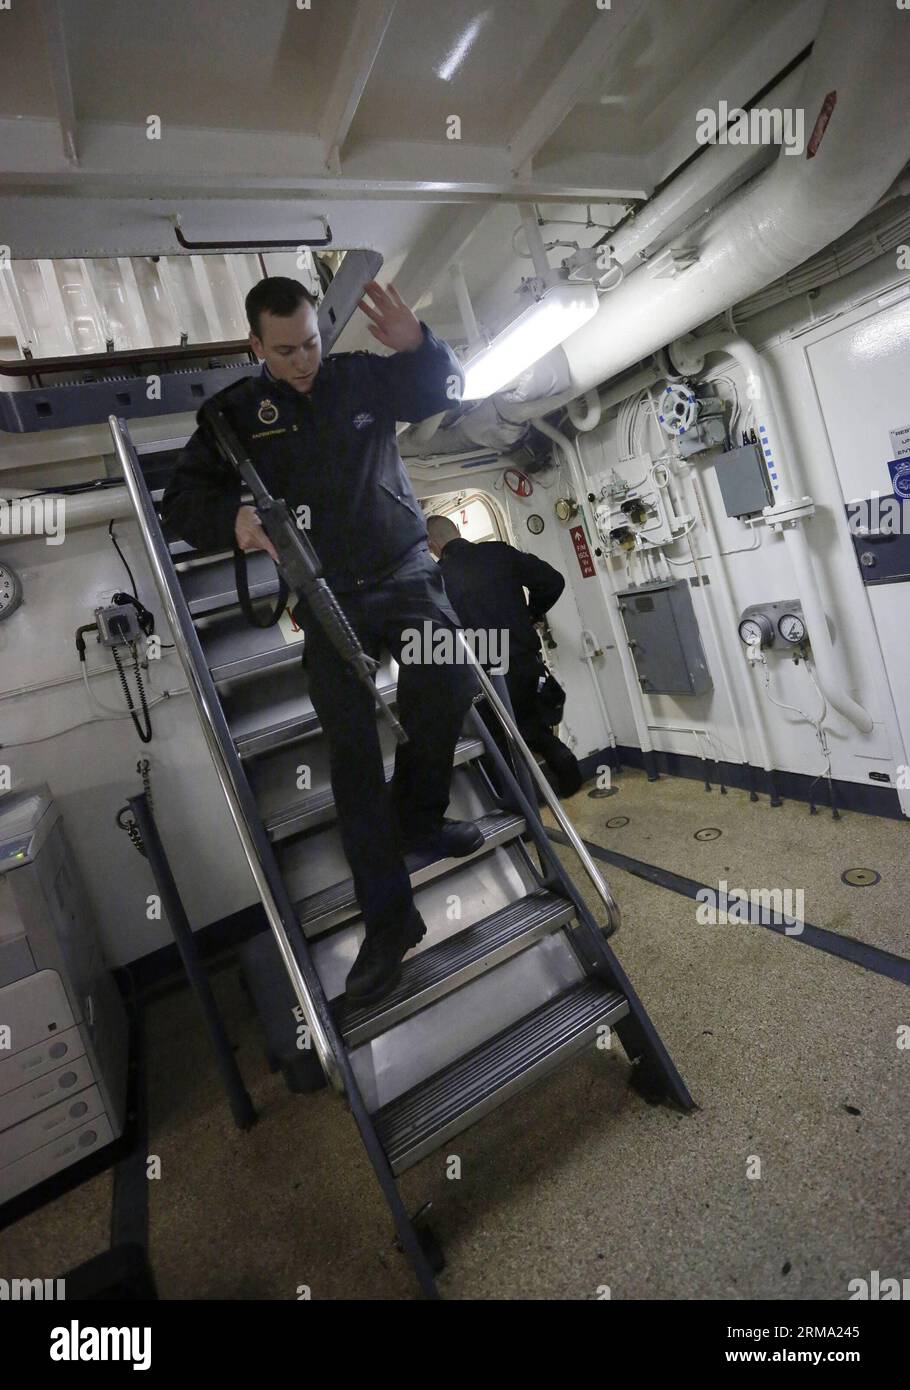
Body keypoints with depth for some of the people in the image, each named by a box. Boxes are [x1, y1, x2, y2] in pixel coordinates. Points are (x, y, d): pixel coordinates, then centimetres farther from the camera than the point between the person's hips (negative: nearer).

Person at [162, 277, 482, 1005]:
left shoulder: (363, 376, 7)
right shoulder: (236, 411, 4)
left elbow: (444, 391, 6)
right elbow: (182, 498, 1)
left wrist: (418, 345, -16)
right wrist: (233, 516, -22)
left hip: (405, 570, 1)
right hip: (327, 598, -1)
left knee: (450, 684, -21)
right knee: (352, 749, -6)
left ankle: (418, 822, 9)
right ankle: (389, 917, 3)